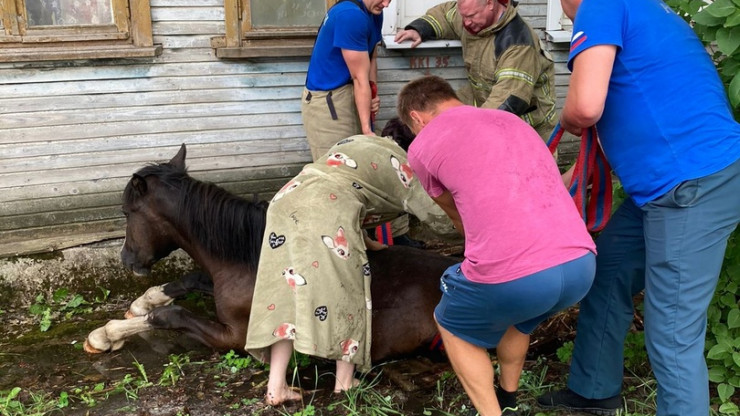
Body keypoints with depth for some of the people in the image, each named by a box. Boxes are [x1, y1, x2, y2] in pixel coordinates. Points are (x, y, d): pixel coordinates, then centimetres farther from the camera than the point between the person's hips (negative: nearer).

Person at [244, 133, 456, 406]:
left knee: (288, 294, 8)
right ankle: (345, 383, 14)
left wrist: (361, 240, 36)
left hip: (287, 201, 7)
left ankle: (276, 387, 7)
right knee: (345, 293, 7)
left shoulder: (360, 142, 32)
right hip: (327, 213, -7)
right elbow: (442, 221, 10)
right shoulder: (402, 167, 12)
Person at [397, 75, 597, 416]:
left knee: (451, 324, 26)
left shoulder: (422, 147, 11)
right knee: (515, 314, 37)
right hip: (581, 266, 6)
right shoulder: (511, 120, 27)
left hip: (514, 277, -6)